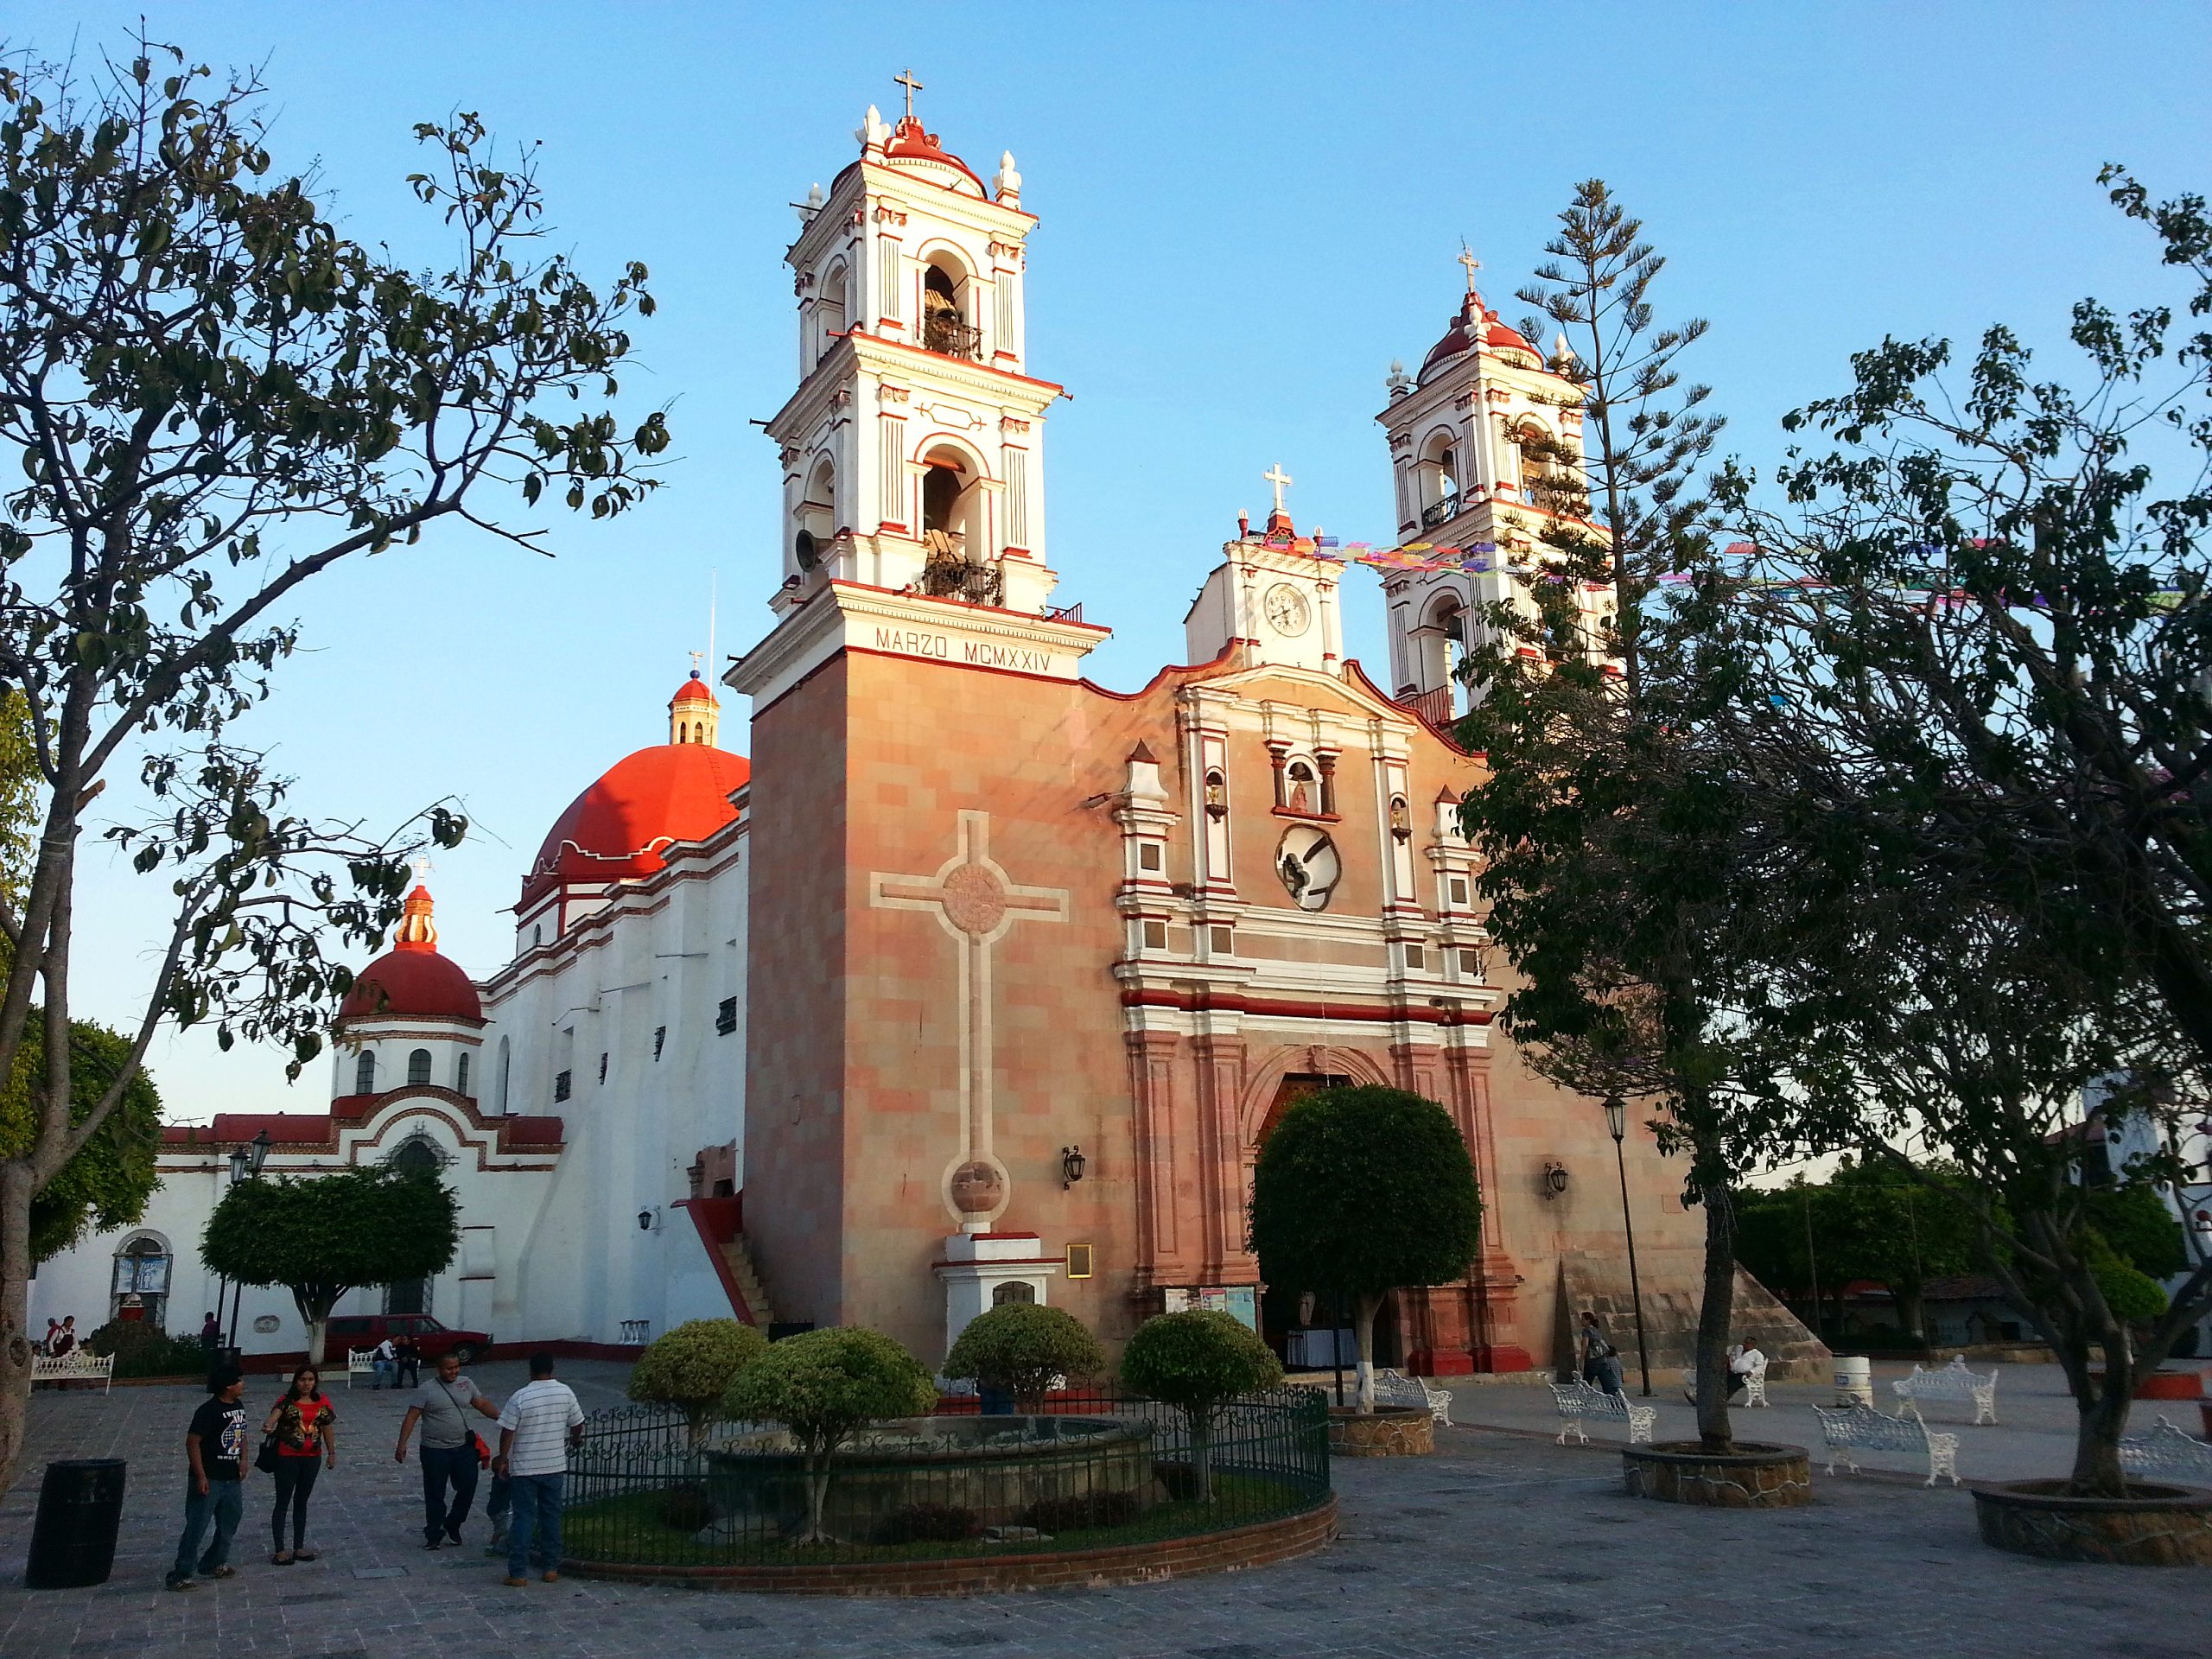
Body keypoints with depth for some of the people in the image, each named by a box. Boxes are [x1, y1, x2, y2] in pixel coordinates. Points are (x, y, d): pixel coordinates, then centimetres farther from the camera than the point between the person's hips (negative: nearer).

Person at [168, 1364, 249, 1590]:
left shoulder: (238, 1408, 8)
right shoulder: (209, 1410, -18)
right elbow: (192, 1442, -19)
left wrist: (243, 1459, 5)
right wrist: (201, 1476, -21)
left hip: (232, 1479, 8)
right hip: (209, 1480, -8)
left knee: (229, 1525, 17)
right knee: (196, 1527, -6)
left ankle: (214, 1564, 33)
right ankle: (180, 1575, 0)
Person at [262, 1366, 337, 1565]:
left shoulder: (323, 1401, 3)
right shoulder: (287, 1401, -9)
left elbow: (328, 1428, 9)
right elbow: (275, 1414, -30)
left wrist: (332, 1453, 9)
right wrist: (268, 1427, -52)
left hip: (312, 1457, 4)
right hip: (287, 1457, -4)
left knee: (302, 1501, 15)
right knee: (283, 1502, 2)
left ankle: (299, 1547, 24)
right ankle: (280, 1551, 9)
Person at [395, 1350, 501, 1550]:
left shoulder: (466, 1384, 6)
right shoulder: (426, 1389, -7)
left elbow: (482, 1404, 11)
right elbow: (411, 1417, -9)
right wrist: (402, 1445, -17)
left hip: (464, 1448, 4)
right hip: (435, 1451, -4)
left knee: (468, 1488, 4)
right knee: (435, 1495, 5)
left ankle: (451, 1526, 25)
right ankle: (434, 1535, 18)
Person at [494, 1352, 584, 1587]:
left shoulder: (520, 1397, -14)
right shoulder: (565, 1393, -4)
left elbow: (508, 1432, -12)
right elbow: (577, 1425, 5)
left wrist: (502, 1458, 3)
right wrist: (575, 1440, 26)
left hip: (524, 1468, -3)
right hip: (555, 1466, 3)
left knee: (523, 1518, 4)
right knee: (551, 1516, 13)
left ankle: (518, 1572, 4)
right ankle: (551, 1568, 17)